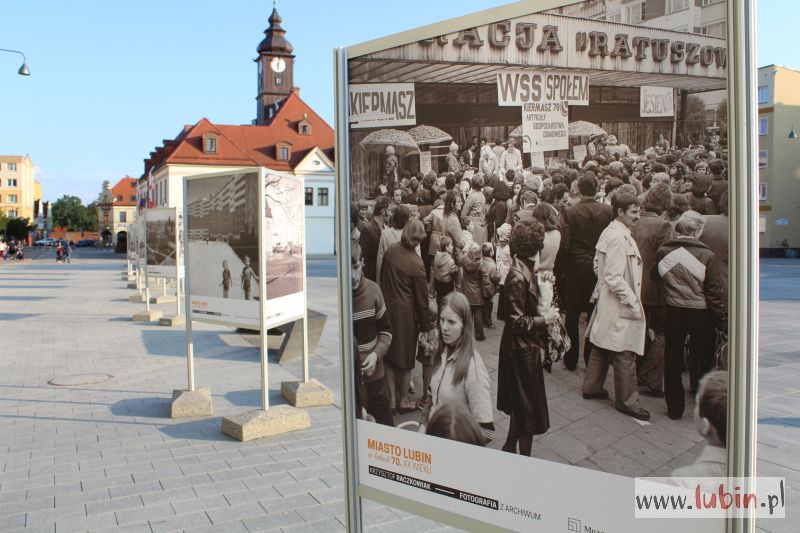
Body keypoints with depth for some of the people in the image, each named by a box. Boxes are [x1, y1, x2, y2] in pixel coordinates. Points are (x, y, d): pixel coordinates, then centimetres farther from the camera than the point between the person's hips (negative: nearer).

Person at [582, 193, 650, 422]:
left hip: (606, 300, 10)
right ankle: (626, 401, 12)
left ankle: (591, 387, 32)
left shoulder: (609, 232, 8)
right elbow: (615, 278, -25)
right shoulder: (619, 237, -22)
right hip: (620, 307, -10)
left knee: (602, 347, 20)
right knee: (625, 354, 0)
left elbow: (598, 264, 17)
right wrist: (632, 302, -19)